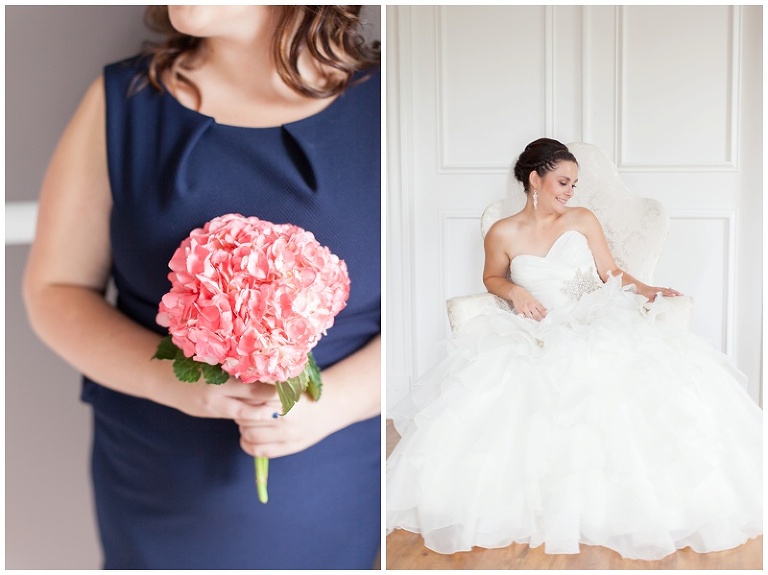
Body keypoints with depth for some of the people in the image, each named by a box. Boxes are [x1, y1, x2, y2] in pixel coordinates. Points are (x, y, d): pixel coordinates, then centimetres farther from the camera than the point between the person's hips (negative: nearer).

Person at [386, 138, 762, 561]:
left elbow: (611, 274, 10)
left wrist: (649, 291, -7)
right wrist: (514, 291, 0)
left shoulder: (583, 220, 11)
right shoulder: (503, 234, 6)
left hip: (598, 323, 1)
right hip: (541, 335, -1)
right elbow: (492, 278, 22)